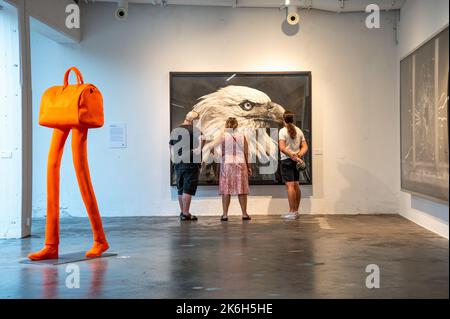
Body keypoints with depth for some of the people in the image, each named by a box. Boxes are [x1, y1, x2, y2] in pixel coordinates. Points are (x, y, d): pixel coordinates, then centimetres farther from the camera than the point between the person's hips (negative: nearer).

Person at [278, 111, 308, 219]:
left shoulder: (283, 131, -9)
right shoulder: (299, 131, 9)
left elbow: (282, 148, -19)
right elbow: (305, 147, 4)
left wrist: (293, 156, -17)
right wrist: (298, 155, -8)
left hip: (287, 160, -6)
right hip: (296, 161, 6)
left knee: (290, 185, -9)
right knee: (296, 185, 11)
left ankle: (292, 212, -11)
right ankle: (296, 211, 18)